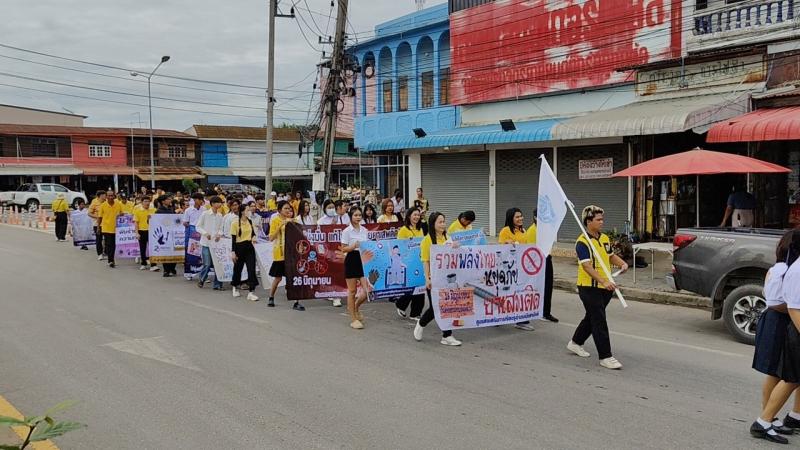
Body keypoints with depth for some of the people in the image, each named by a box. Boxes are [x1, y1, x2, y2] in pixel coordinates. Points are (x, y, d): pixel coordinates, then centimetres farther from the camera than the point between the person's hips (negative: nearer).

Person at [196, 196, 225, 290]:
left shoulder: (220, 216, 5)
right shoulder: (205, 214, -4)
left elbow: (221, 228, 11)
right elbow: (198, 227, -1)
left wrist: (219, 234, -10)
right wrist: (205, 233, -15)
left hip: (216, 242, 4)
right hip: (206, 242, -3)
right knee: (207, 264, -3)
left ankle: (217, 284, 9)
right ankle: (201, 279, 24)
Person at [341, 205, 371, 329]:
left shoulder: (364, 230, 9)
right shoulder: (347, 231, -6)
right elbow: (343, 249, -7)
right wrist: (353, 246, -24)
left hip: (363, 260, 5)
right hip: (351, 260, -5)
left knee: (367, 289, -3)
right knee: (352, 291, 2)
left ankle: (355, 307, 27)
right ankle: (354, 319, 12)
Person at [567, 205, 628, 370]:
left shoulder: (604, 238, 9)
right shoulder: (582, 242, -16)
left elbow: (611, 256, 24)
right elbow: (587, 266, -25)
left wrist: (622, 263, 3)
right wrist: (603, 281, -35)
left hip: (605, 288, 8)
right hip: (589, 288, -8)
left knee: (592, 318, 20)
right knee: (599, 321, -6)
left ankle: (575, 343, 38)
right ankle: (605, 356, 0)